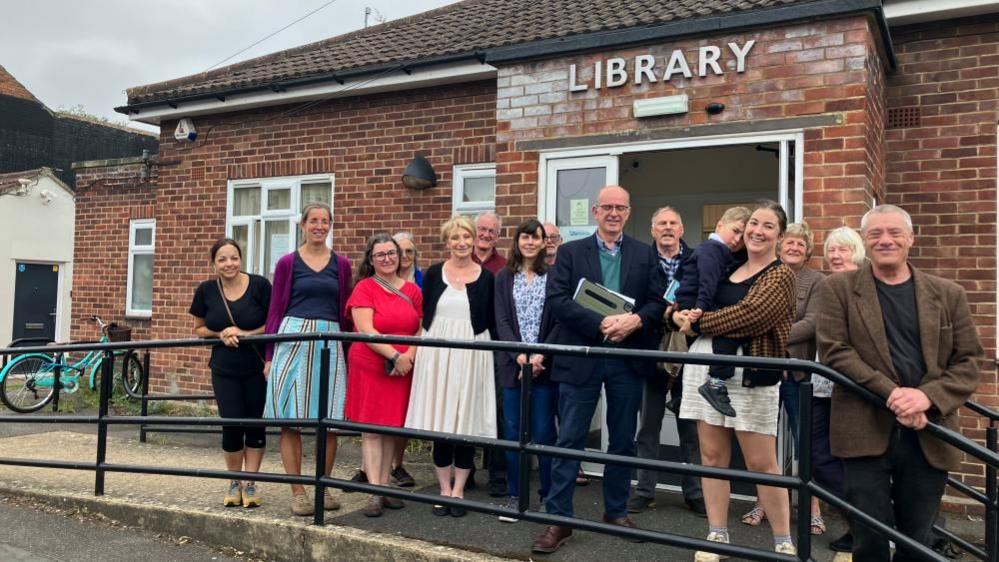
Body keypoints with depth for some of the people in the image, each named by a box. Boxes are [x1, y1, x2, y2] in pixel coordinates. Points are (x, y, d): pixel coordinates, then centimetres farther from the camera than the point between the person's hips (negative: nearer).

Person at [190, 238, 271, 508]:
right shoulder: (206, 290, 0)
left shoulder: (259, 285, -9)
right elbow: (199, 329, 11)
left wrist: (245, 333, -17)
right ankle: (234, 483, 19)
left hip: (258, 368, -1)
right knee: (231, 425, -4)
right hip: (224, 370, 1)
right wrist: (220, 334, -8)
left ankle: (250, 485, 18)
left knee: (255, 424, 3)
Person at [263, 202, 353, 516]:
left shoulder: (341, 264, 11)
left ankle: (324, 487, 18)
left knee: (330, 418, 3)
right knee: (290, 419, 0)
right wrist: (269, 356, 1)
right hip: (293, 338, -2)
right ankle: (298, 493, 9)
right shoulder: (287, 263, 5)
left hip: (330, 342, 2)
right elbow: (275, 311, 6)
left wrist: (348, 352, 9)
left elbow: (345, 313, 13)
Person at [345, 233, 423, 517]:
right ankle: (375, 494, -1)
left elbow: (420, 330, 9)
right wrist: (395, 356, -19)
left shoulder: (412, 290, 8)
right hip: (369, 366, -4)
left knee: (392, 429, 9)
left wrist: (409, 355, -9)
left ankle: (384, 486, 19)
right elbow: (366, 331, -13)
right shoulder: (364, 288, -4)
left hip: (403, 369, 4)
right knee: (372, 429, -2)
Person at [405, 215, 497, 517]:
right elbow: (424, 314, 9)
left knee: (467, 421, 2)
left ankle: (458, 490, 15)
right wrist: (423, 347, 2)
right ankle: (444, 489, 16)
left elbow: (491, 322, 4)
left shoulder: (486, 276, 4)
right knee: (440, 420, 3)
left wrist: (492, 355, -3)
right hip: (437, 352, 1)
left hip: (472, 353, -1)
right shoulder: (434, 273, 6)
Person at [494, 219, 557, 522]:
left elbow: (559, 321, -1)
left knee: (543, 432, 1)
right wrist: (519, 355, -11)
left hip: (544, 365, -2)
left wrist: (541, 355, -13)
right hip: (512, 363, 2)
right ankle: (513, 496, 15)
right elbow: (502, 321, 2)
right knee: (512, 432, 4)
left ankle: (548, 497, 13)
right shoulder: (504, 277, 9)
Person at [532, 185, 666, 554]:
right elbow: (558, 300, -8)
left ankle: (616, 511, 27)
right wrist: (601, 324, -18)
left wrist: (635, 321, -18)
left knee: (623, 440, 12)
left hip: (628, 359, 2)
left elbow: (658, 302, 3)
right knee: (569, 440, -1)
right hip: (581, 358, -2)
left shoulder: (645, 255, 9)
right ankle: (558, 519, 6)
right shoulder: (570, 252, 4)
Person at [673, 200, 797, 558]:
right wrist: (679, 313, -2)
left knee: (762, 463, 0)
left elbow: (749, 314, -17)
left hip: (749, 374, -5)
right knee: (712, 455, 9)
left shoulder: (780, 275, -3)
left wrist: (697, 324, -10)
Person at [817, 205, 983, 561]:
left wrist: (928, 396, -13)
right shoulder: (839, 289, 3)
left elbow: (970, 361, 6)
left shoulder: (948, 294, 9)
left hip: (929, 436, 3)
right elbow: (834, 351, -6)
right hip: (866, 433, -2)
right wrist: (892, 393, -17)